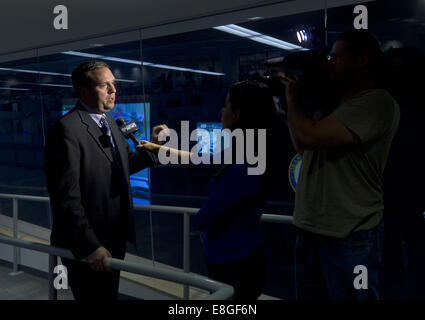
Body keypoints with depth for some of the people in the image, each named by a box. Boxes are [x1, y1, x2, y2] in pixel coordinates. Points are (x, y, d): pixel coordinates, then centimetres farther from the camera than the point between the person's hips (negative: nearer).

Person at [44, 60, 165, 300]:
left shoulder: (110, 123, 8)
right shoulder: (67, 129, -20)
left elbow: (125, 165, 17)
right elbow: (66, 195, -23)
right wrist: (90, 246, -24)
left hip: (116, 238, 8)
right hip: (86, 245, -8)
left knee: (110, 295, 24)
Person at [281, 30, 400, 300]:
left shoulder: (378, 102, -15)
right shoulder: (334, 103, 15)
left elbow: (310, 136, -24)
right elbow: (302, 145, 21)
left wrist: (294, 99, -6)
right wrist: (293, 105, 11)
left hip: (349, 237, -8)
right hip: (310, 230, 9)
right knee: (308, 296, 18)